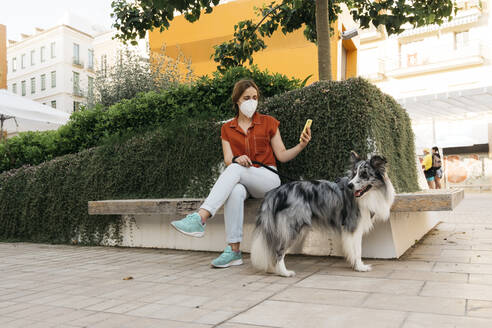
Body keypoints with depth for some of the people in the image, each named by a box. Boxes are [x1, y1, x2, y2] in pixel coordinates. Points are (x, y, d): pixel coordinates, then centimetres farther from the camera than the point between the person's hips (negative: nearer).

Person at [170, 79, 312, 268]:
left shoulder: (268, 123, 9)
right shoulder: (227, 128, 13)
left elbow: (282, 156, 6)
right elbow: (228, 160, 1)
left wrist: (301, 145, -10)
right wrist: (236, 159, -22)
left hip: (268, 180, -2)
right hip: (241, 181, 2)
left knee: (236, 169, -34)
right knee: (235, 191, -37)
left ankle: (200, 218, -48)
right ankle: (234, 251, -36)